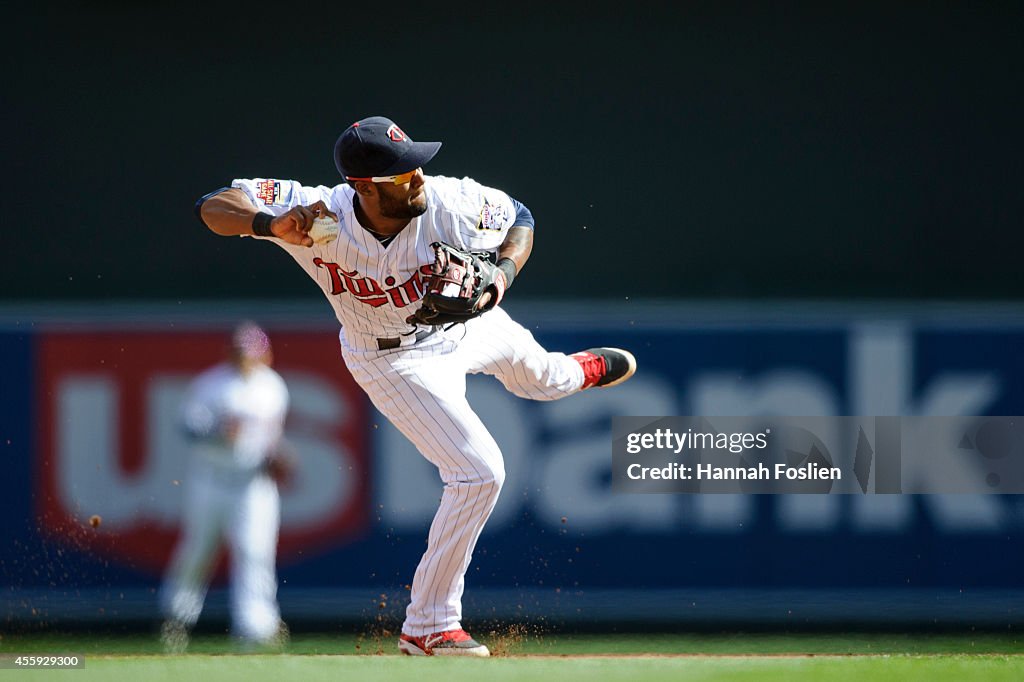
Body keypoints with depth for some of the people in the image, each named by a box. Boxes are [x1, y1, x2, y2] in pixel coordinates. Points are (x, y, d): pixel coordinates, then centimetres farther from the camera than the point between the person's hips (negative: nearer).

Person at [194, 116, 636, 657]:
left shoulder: (449, 202, -34)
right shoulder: (321, 214, -38)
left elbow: (520, 219, -14)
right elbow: (212, 207, -39)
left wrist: (501, 277, -34)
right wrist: (271, 224, -59)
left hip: (473, 323, 4)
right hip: (396, 359, -4)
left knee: (537, 376, 33)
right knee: (479, 473, -14)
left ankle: (579, 371, 75)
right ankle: (427, 628, 0)